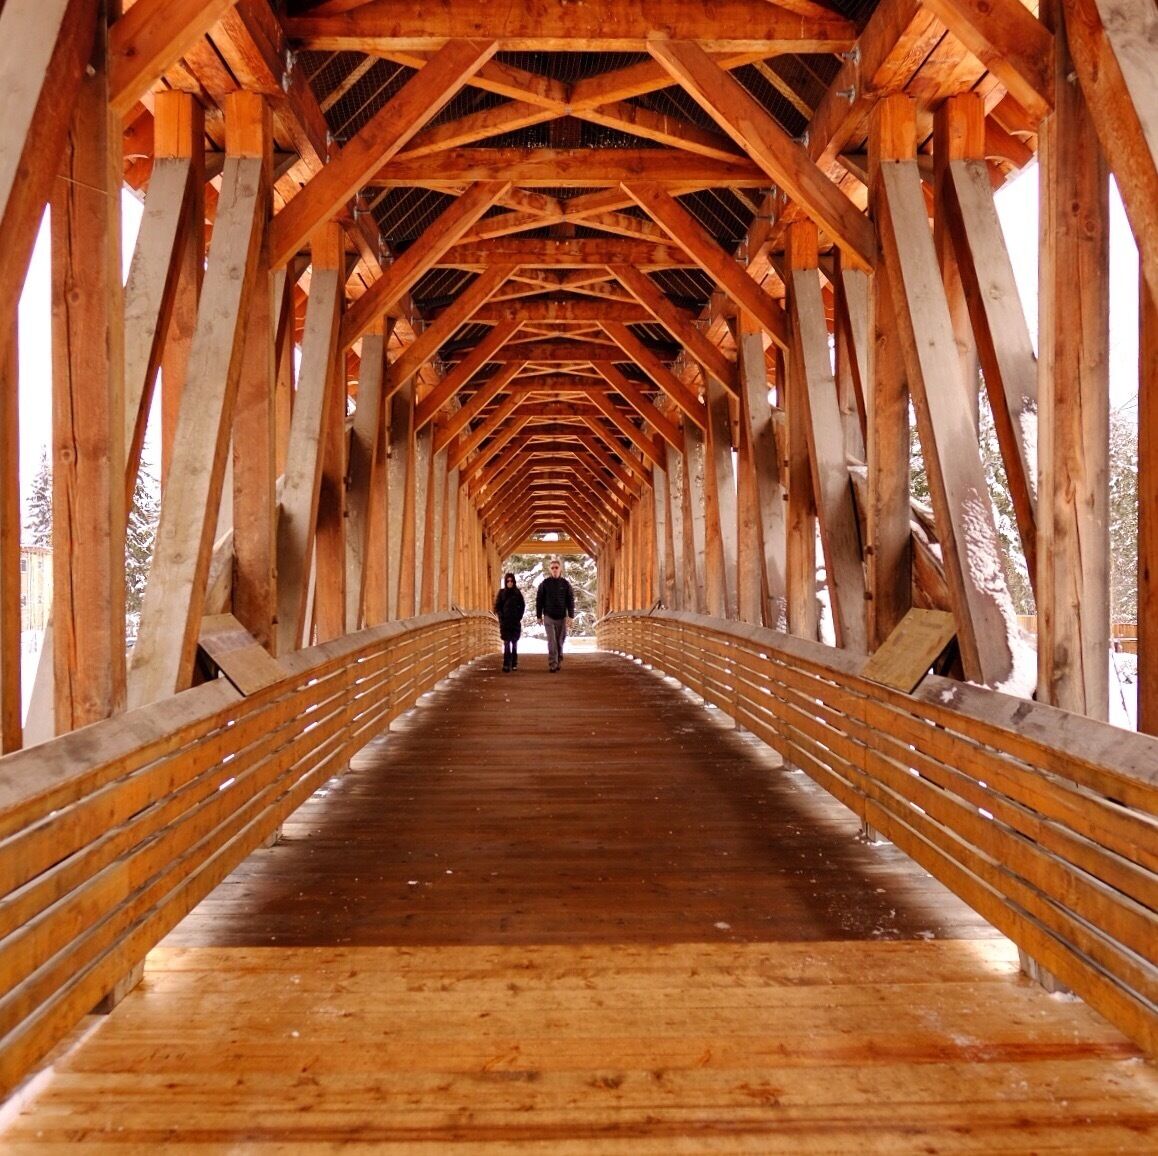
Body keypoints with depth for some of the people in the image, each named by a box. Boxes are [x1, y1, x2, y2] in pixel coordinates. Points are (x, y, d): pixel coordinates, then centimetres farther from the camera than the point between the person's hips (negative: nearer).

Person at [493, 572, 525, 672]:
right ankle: (507, 665, -12)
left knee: (514, 642, 6)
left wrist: (519, 617, -3)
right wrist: (501, 616, -6)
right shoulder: (502, 592, 4)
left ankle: (513, 664, 14)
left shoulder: (517, 593, 5)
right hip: (505, 622, -1)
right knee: (506, 643, -8)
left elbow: (522, 606, 6)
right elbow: (497, 606, 5)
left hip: (516, 622, 1)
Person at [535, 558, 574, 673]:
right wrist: (539, 616, 1)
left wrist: (571, 615, -5)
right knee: (552, 642, -7)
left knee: (560, 641, 8)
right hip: (549, 616, -1)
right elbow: (539, 600, 3)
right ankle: (552, 665, -8)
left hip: (562, 617, 1)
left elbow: (570, 600, 2)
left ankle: (559, 662, 23)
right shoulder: (544, 583, -1)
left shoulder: (565, 583, 2)